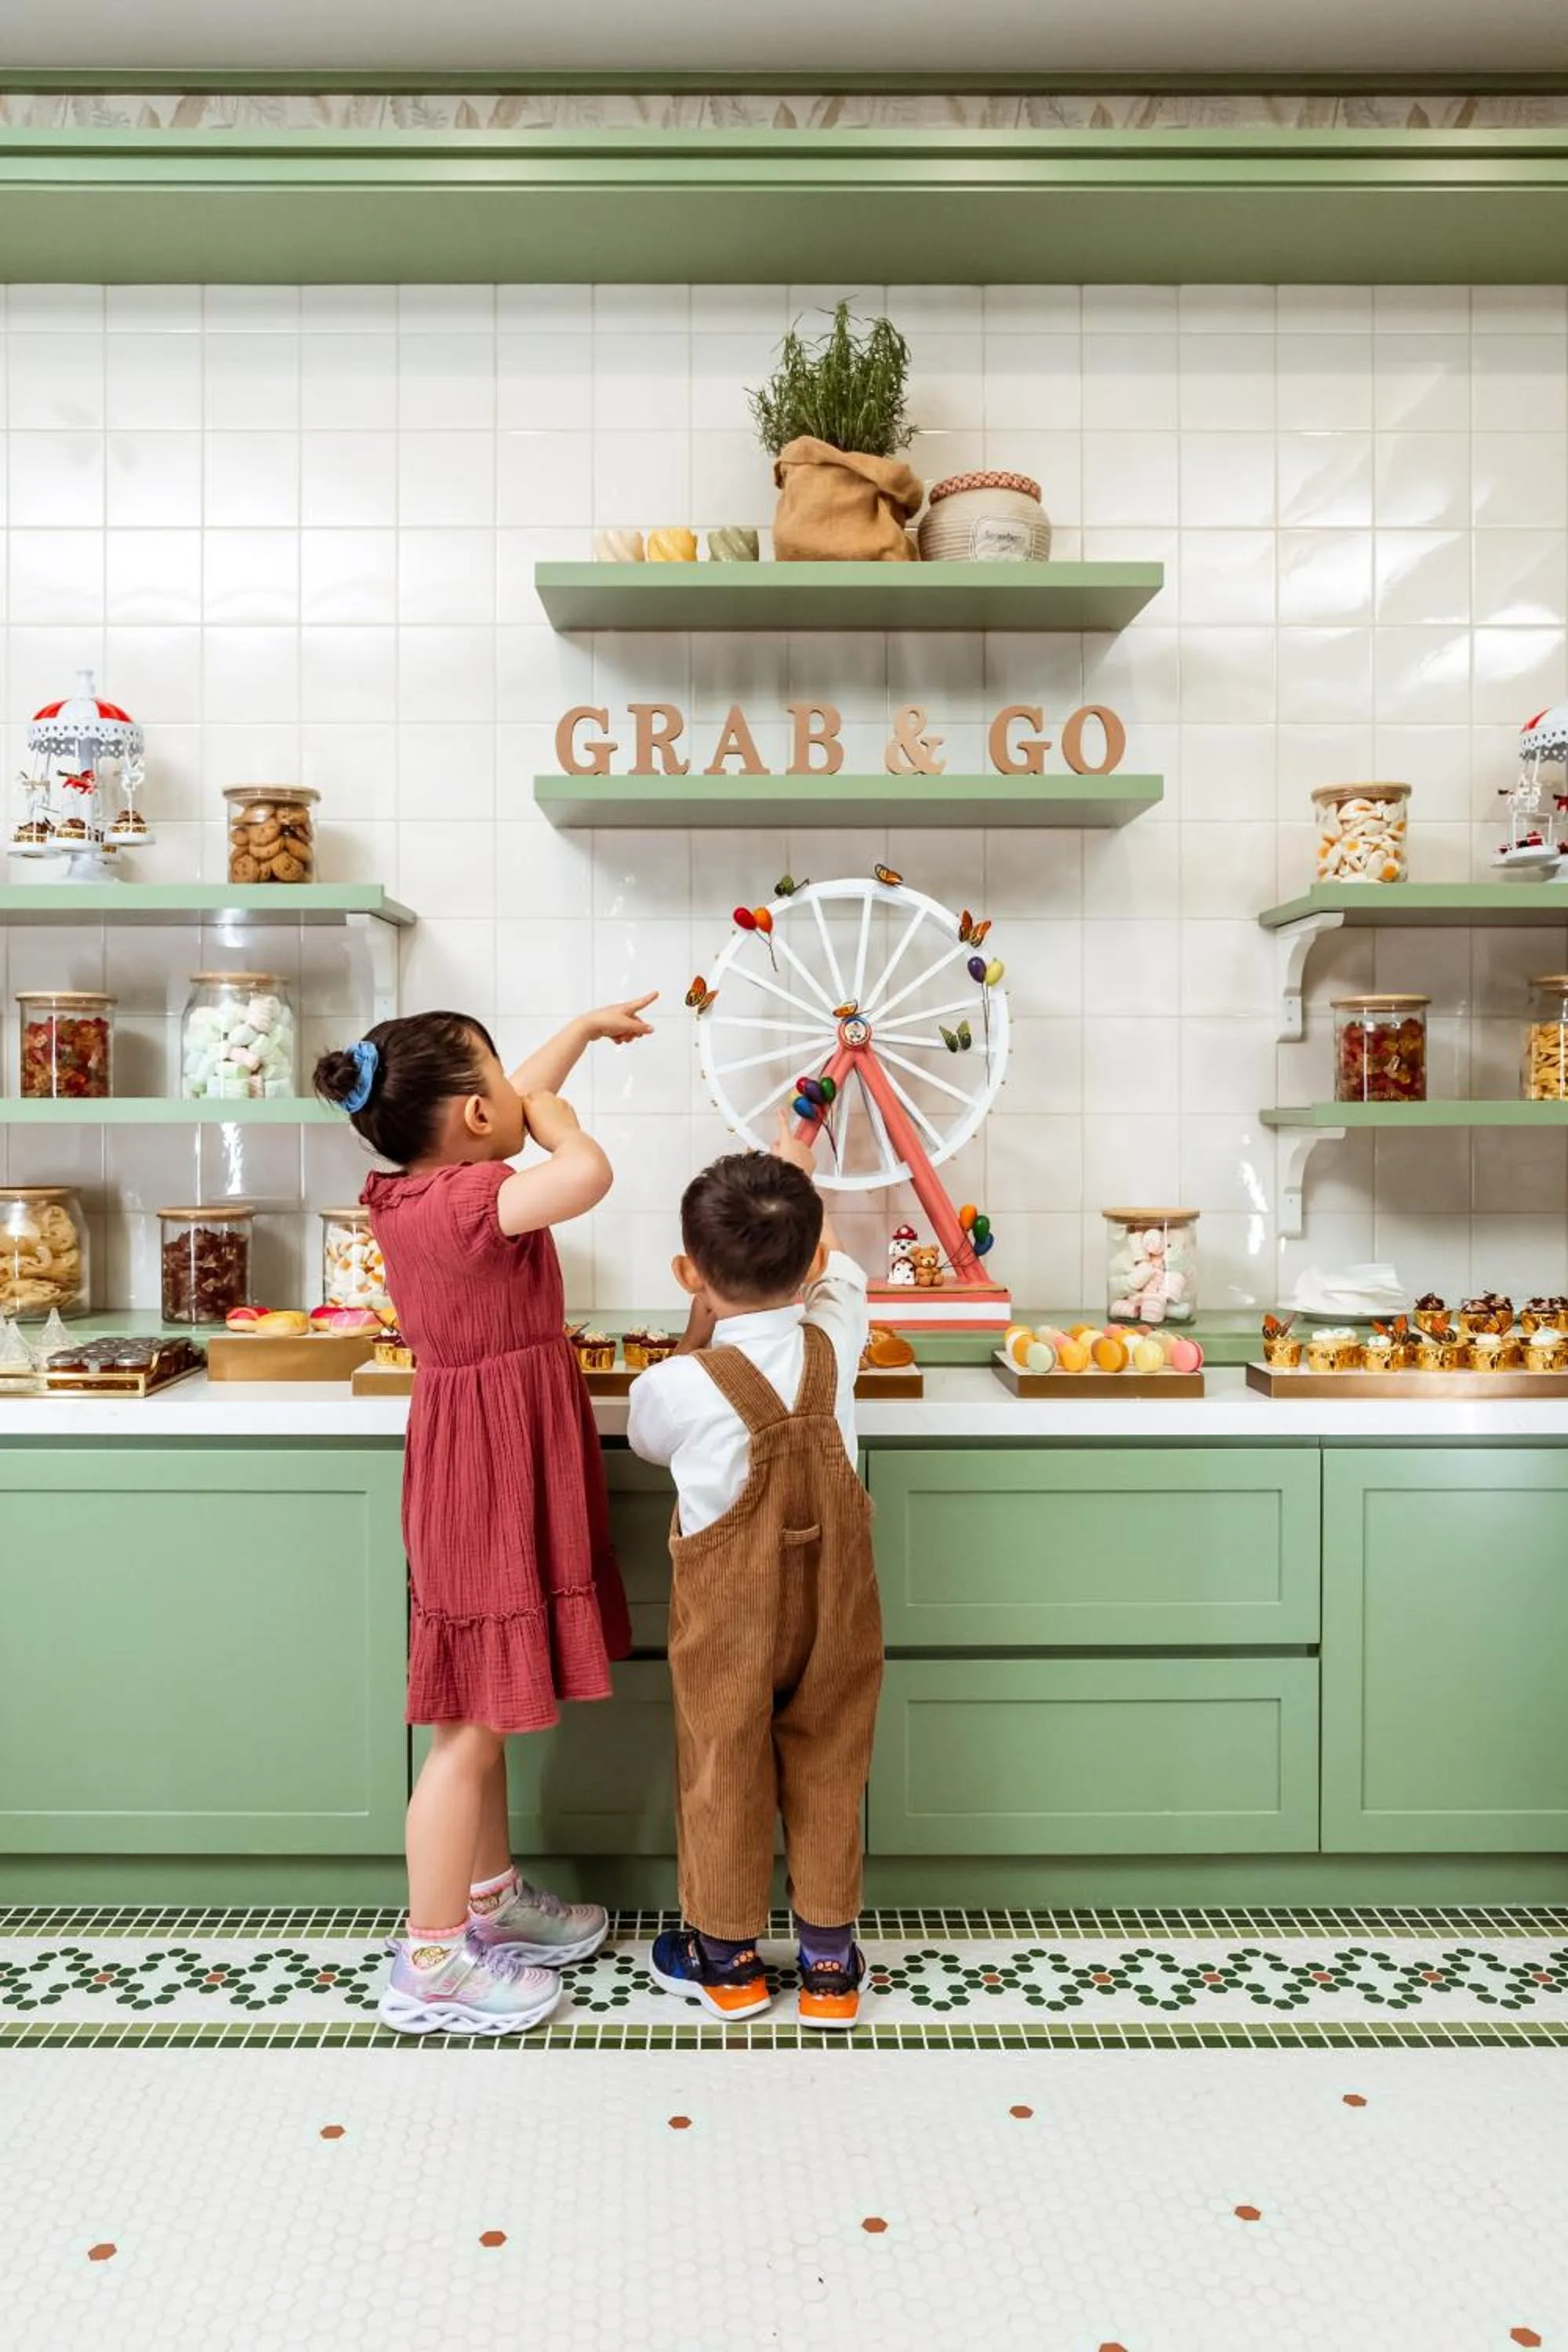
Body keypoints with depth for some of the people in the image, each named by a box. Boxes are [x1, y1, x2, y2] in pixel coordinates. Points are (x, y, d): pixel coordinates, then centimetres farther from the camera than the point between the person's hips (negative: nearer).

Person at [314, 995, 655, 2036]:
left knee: (486, 1712, 21)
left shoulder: (412, 1189, 5)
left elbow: (524, 1105, 21)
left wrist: (585, 1027, 31)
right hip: (493, 1475, -10)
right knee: (474, 1725, 2)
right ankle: (432, 1963, 16)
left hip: (483, 1466, 10)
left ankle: (491, 1900, 37)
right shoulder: (465, 1199, -24)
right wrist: (554, 1116, -18)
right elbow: (587, 1171, -40)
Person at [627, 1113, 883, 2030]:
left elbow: (649, 1438, 1)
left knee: (724, 1771, 16)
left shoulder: (678, 1384, -25)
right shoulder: (834, 1343, -15)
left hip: (729, 1614, -3)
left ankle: (728, 1956, 34)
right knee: (827, 1767, 17)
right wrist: (791, 1169, 24)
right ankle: (829, 1958, 30)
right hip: (831, 1602, 3)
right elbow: (834, 1261, 8)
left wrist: (698, 1329, 5)